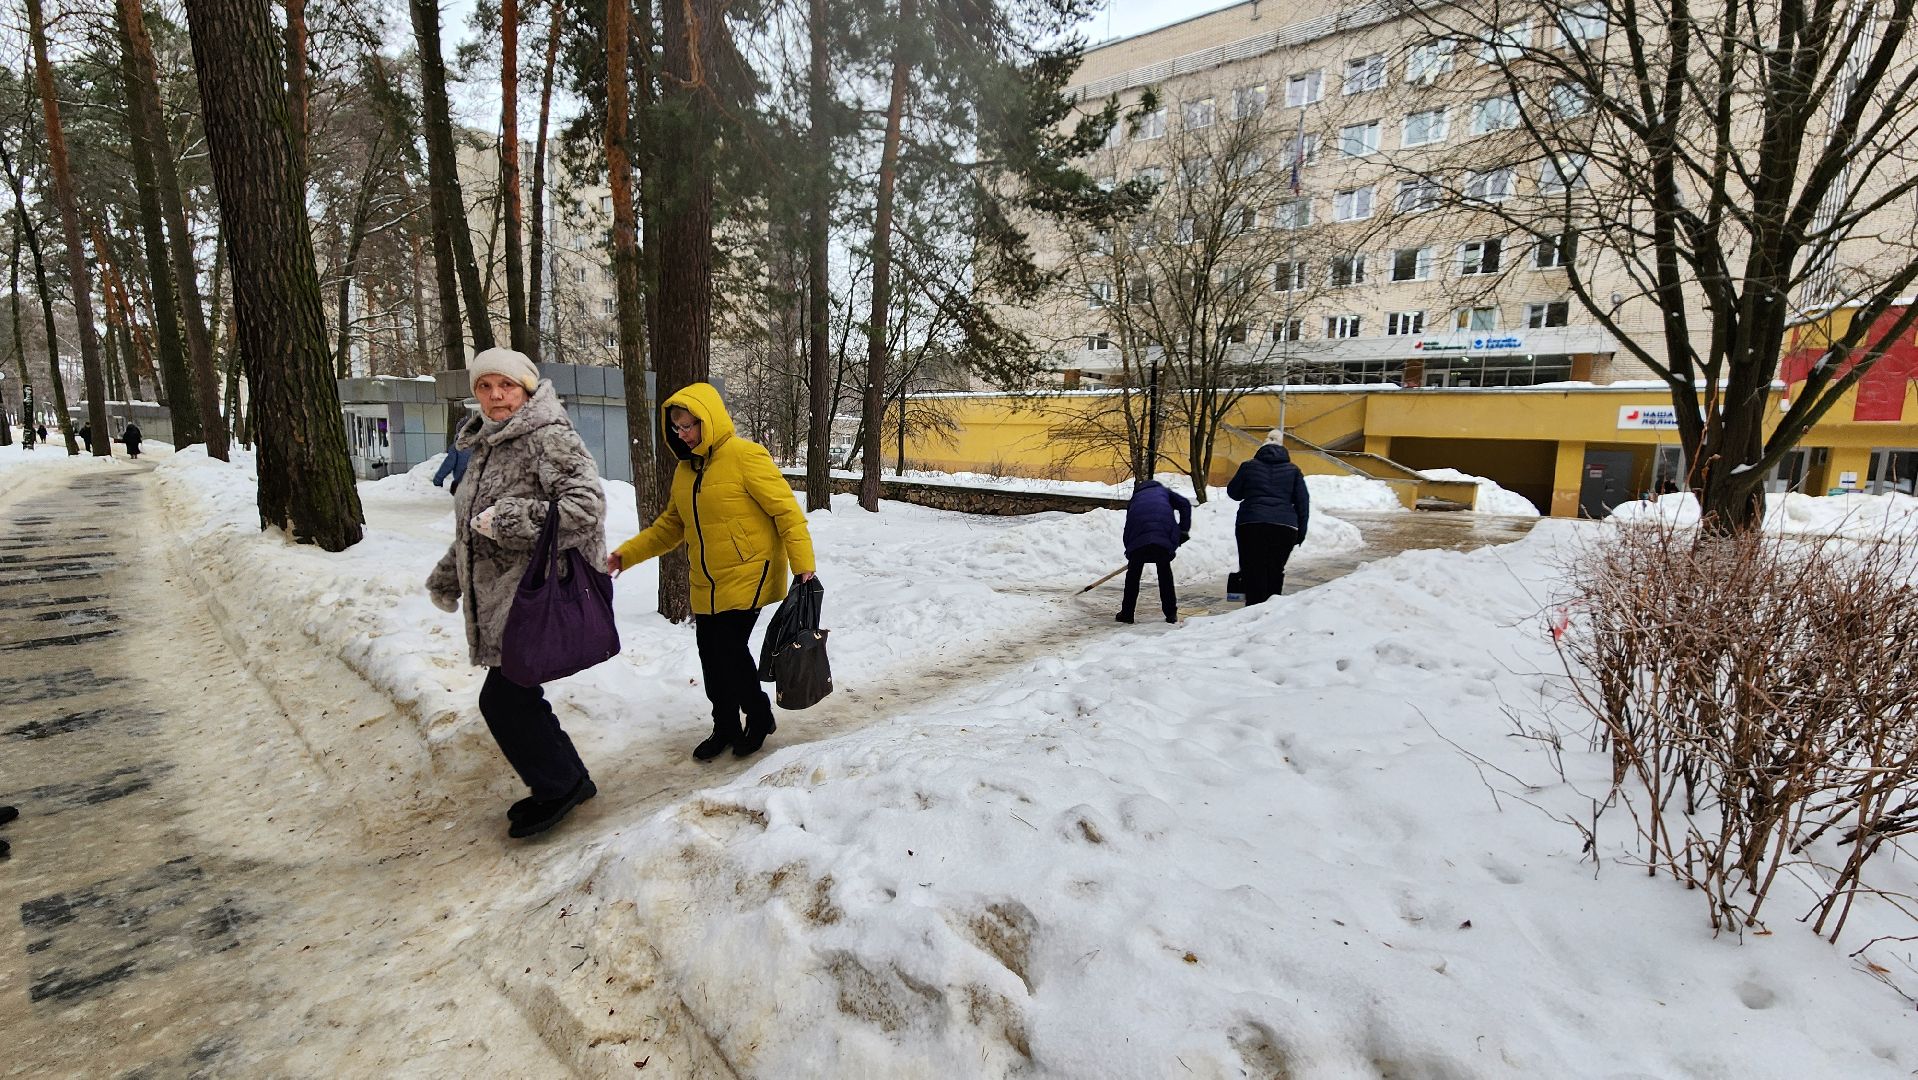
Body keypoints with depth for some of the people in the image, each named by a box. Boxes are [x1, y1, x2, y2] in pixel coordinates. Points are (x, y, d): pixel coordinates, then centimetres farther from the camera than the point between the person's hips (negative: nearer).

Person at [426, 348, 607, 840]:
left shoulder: (549, 437, -12)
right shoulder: (487, 446, 16)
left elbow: (587, 504, -25)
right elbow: (474, 524, 26)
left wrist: (509, 518, -29)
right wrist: (447, 575, 29)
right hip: (503, 597, 9)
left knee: (503, 698, -5)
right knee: (515, 694, 11)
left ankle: (560, 786, 14)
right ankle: (568, 780, 28)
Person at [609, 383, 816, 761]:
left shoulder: (744, 455, -14)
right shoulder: (685, 469, 9)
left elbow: (786, 509, -16)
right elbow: (670, 526, 17)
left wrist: (802, 564, -20)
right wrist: (626, 554, 7)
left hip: (748, 576, -7)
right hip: (706, 585, 7)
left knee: (730, 648, -8)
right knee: (711, 655, 10)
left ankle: (759, 717, 17)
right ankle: (725, 727, 29)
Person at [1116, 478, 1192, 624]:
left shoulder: (1134, 499, 36)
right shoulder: (1163, 491, 33)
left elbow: (1127, 529, 31)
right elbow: (1185, 504, 17)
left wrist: (1129, 552, 34)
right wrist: (1184, 530, 14)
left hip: (1138, 536, 0)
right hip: (1163, 534, 0)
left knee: (1133, 573, 13)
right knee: (1165, 572, 13)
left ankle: (1127, 613, 17)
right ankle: (1171, 614, 17)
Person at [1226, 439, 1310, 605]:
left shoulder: (1249, 466, 14)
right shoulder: (1293, 470, 17)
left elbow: (1233, 492, 22)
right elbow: (1303, 501, 10)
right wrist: (1301, 531, 13)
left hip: (1251, 524, -1)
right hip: (1285, 526, 2)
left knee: (1253, 572, -2)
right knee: (1275, 572, 9)